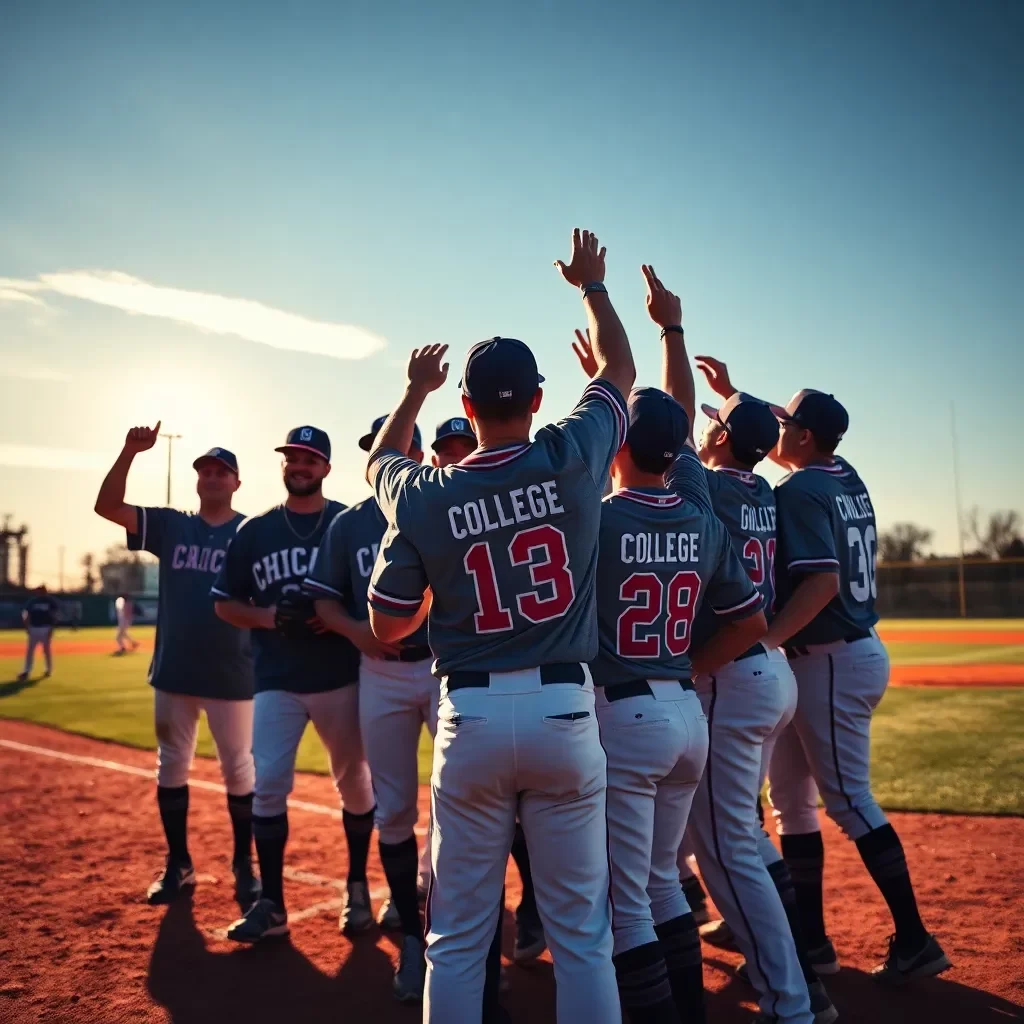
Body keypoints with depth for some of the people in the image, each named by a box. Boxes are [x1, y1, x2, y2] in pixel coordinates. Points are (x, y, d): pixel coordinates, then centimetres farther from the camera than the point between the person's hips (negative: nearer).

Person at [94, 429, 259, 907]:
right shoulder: (170, 525, 5)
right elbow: (106, 506, -5)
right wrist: (130, 452, -15)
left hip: (232, 675, -3)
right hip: (172, 672, 3)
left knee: (238, 770, 6)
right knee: (171, 766, 13)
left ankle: (244, 865, 22)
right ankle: (178, 864, 29)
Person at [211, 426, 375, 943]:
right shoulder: (254, 531, 6)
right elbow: (224, 603, 9)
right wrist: (270, 617, -11)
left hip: (342, 680, -1)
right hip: (275, 683, 2)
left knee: (355, 784, 10)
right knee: (267, 787, -1)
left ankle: (357, 889, 29)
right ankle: (271, 905, 12)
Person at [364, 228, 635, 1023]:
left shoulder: (423, 495, -4)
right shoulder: (573, 460, -5)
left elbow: (386, 628, 12)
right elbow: (619, 370, 14)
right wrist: (592, 284, 33)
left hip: (472, 715, 0)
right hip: (564, 711, 0)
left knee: (458, 936, 13)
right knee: (581, 933, 12)